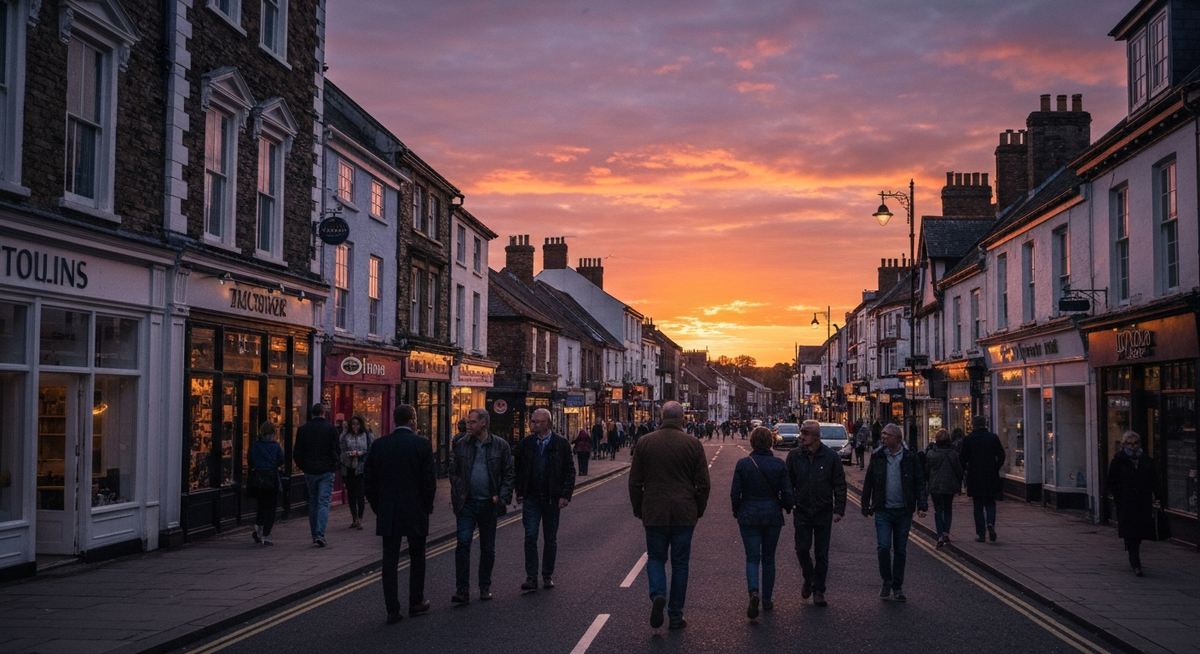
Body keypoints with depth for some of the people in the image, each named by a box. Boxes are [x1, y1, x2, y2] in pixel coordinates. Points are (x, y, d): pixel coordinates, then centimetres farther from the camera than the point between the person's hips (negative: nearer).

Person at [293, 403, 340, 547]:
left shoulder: (303, 429, 1)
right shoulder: (331, 429, -4)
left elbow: (297, 452, 1)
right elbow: (336, 450, -5)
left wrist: (302, 466, 14)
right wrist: (334, 465, 10)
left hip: (309, 471, 2)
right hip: (326, 470, -2)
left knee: (313, 502, 15)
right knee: (324, 502, -2)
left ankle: (314, 534, 17)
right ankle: (320, 534, -15)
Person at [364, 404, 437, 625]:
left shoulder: (378, 445, 1)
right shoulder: (422, 444, -8)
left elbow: (369, 480, 4)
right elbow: (430, 480, -8)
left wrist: (377, 507, 13)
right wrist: (427, 507, 4)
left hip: (387, 513, 2)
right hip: (416, 511, -2)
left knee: (390, 561, 4)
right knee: (417, 558, 15)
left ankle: (392, 610, 3)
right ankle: (416, 602, 23)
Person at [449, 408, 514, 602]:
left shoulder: (500, 445, 0)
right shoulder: (461, 444, 5)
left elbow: (508, 474, 2)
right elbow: (454, 472, 9)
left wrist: (502, 497, -9)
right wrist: (456, 496, -2)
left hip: (489, 504, 0)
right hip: (467, 504, 1)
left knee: (488, 548, 8)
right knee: (463, 544, -9)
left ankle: (485, 587, 21)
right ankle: (462, 590, -7)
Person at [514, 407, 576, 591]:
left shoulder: (561, 444, -2)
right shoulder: (525, 444, 3)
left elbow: (570, 471, -1)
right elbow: (518, 470, 7)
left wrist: (565, 495, -9)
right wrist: (520, 493, -1)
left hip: (552, 498, 0)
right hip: (531, 498, 0)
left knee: (551, 538, 8)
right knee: (530, 536, -7)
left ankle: (548, 575, 20)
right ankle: (531, 577, -4)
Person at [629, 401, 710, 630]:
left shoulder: (645, 442, -2)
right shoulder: (693, 444, -4)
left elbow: (635, 482, 2)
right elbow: (703, 484, -1)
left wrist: (638, 510, 13)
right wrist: (699, 511, 12)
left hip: (654, 514, 0)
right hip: (684, 514, 0)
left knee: (655, 558, 14)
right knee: (680, 563, 9)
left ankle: (657, 595, -13)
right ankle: (675, 616, 12)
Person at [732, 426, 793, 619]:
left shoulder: (743, 464, -8)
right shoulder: (778, 464, -5)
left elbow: (735, 493, -6)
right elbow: (787, 493, -5)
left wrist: (737, 512, 10)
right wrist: (787, 507, 15)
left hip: (749, 516, -1)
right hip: (773, 516, 1)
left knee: (752, 557, 2)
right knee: (768, 558, 14)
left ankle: (754, 592, -22)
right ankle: (767, 599, 19)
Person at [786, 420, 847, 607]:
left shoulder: (831, 456, -6)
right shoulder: (794, 456, -2)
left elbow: (840, 484, -2)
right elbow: (788, 482, 6)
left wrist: (839, 510, -6)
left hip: (824, 512, -1)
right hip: (802, 511, 1)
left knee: (822, 553, 4)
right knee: (802, 549, -1)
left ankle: (818, 590, 15)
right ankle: (808, 578, 26)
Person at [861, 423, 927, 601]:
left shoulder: (910, 457, -1)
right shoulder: (877, 457, 2)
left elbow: (919, 483, 1)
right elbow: (868, 483, 7)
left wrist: (922, 505, -9)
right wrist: (866, 506, 6)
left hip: (903, 511, 0)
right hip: (883, 511, 0)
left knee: (900, 550, 8)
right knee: (883, 547, -10)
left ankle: (897, 587, 19)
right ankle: (886, 582, 10)